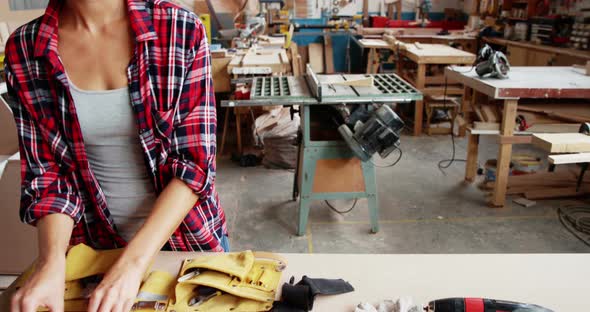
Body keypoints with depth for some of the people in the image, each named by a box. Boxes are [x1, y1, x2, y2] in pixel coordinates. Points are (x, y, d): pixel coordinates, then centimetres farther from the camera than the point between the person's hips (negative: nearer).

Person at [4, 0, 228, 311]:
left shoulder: (181, 30, -16)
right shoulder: (23, 50, -8)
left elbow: (196, 162, -17)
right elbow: (47, 172, -5)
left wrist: (132, 263, -23)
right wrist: (52, 262, -21)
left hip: (190, 234, -1)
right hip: (95, 242, 2)